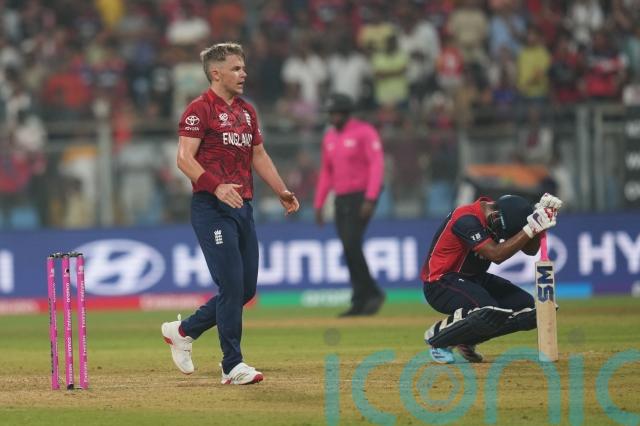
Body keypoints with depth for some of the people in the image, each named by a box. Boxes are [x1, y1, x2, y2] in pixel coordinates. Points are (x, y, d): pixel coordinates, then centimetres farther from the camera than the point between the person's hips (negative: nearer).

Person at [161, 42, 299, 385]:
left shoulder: (246, 111, 17)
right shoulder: (200, 109, -8)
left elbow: (259, 156, 25)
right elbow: (185, 159, -16)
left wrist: (282, 192, 14)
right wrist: (216, 186, -30)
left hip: (242, 206, 8)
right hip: (212, 208, -8)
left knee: (246, 288, 9)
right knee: (232, 285, -10)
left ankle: (183, 331, 25)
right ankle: (232, 366, -3)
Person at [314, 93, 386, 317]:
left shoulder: (364, 132, -7)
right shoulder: (329, 137, 15)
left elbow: (377, 164, -14)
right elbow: (326, 172, 20)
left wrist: (370, 198, -22)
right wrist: (318, 204, 15)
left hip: (361, 197, -7)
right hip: (341, 200, 7)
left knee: (352, 245, -18)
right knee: (349, 248, 3)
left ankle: (371, 293, -8)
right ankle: (361, 302, 6)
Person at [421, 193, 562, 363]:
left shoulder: (501, 213, -1)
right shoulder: (466, 220, -27)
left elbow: (530, 249, 2)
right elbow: (496, 255, -34)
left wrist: (540, 219, -15)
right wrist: (531, 228, -36)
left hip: (475, 279, 9)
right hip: (440, 284, -9)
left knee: (528, 310, -6)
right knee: (489, 312, -35)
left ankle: (467, 339, 7)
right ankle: (437, 334, -9)